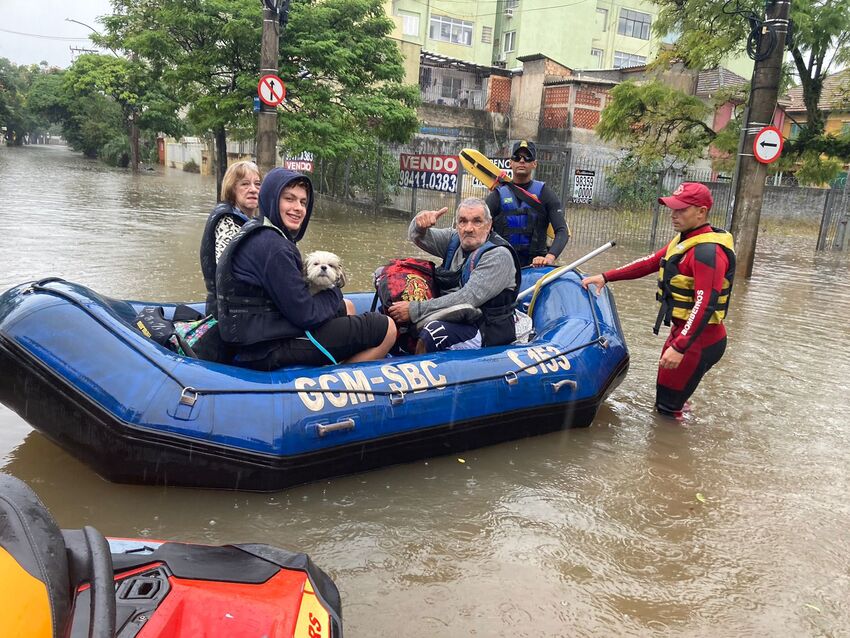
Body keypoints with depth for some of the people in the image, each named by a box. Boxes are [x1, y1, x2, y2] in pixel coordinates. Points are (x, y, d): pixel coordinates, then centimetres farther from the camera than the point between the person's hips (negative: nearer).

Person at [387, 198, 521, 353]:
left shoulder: (499, 255, -16)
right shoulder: (454, 240, 7)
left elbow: (468, 298, -24)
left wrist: (415, 310, -24)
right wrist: (420, 223, -22)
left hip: (487, 330, -7)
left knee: (434, 332, -34)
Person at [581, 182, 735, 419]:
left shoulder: (708, 251, -23)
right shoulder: (684, 241, 10)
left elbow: (705, 306, -29)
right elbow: (650, 263, 15)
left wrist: (679, 347, -34)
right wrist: (606, 277, 10)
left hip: (699, 340, -10)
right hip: (682, 330, 10)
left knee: (667, 408, -2)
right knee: (666, 393, 23)